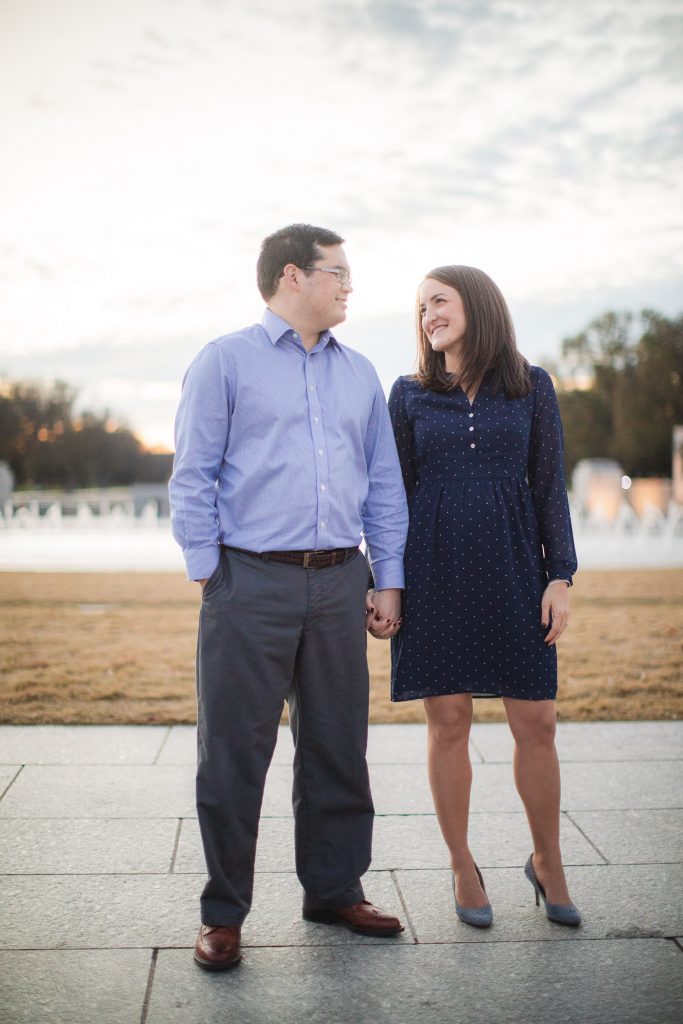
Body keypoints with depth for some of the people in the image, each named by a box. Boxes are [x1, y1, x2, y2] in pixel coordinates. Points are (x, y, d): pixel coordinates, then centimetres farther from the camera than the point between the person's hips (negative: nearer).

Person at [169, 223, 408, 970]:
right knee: (234, 754, 1)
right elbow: (192, 477, -1)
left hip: (338, 582, 5)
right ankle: (223, 913, 13)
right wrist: (207, 573, -8)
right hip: (251, 580, -4)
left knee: (338, 747, 11)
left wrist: (388, 580, 10)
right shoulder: (225, 362, 2)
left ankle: (334, 890, 26)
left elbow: (383, 485, 17)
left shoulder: (359, 375, 17)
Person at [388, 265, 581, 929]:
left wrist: (560, 575, -1)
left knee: (536, 722, 2)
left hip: (512, 568, 0)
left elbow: (549, 484, 5)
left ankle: (547, 861, 22)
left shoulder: (531, 386, 6)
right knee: (448, 722, 3)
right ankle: (462, 867, 19)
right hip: (434, 570, 0)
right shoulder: (409, 395, 6)